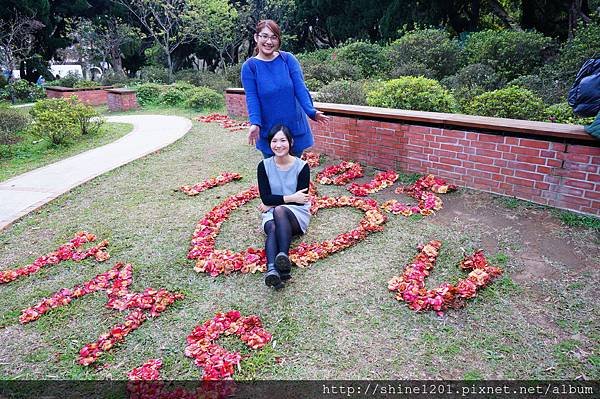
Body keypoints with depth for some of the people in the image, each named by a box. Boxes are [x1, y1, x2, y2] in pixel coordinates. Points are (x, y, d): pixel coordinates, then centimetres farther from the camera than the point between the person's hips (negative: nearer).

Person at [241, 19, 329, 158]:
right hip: (268, 130, -1)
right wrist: (255, 123, -27)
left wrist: (311, 112, -25)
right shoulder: (249, 66, -4)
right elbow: (251, 98, -11)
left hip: (295, 125, 1)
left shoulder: (288, 59, -2)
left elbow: (300, 88, -9)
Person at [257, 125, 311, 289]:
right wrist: (290, 198, -15)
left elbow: (301, 200, -8)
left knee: (279, 210, -35)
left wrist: (273, 203, -7)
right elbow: (265, 198, -5)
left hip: (297, 214, -1)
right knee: (273, 229, -34)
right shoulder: (264, 166, 1)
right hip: (271, 214, 2)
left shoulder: (302, 166, -5)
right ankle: (271, 269, -57)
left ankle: (283, 256, -50)